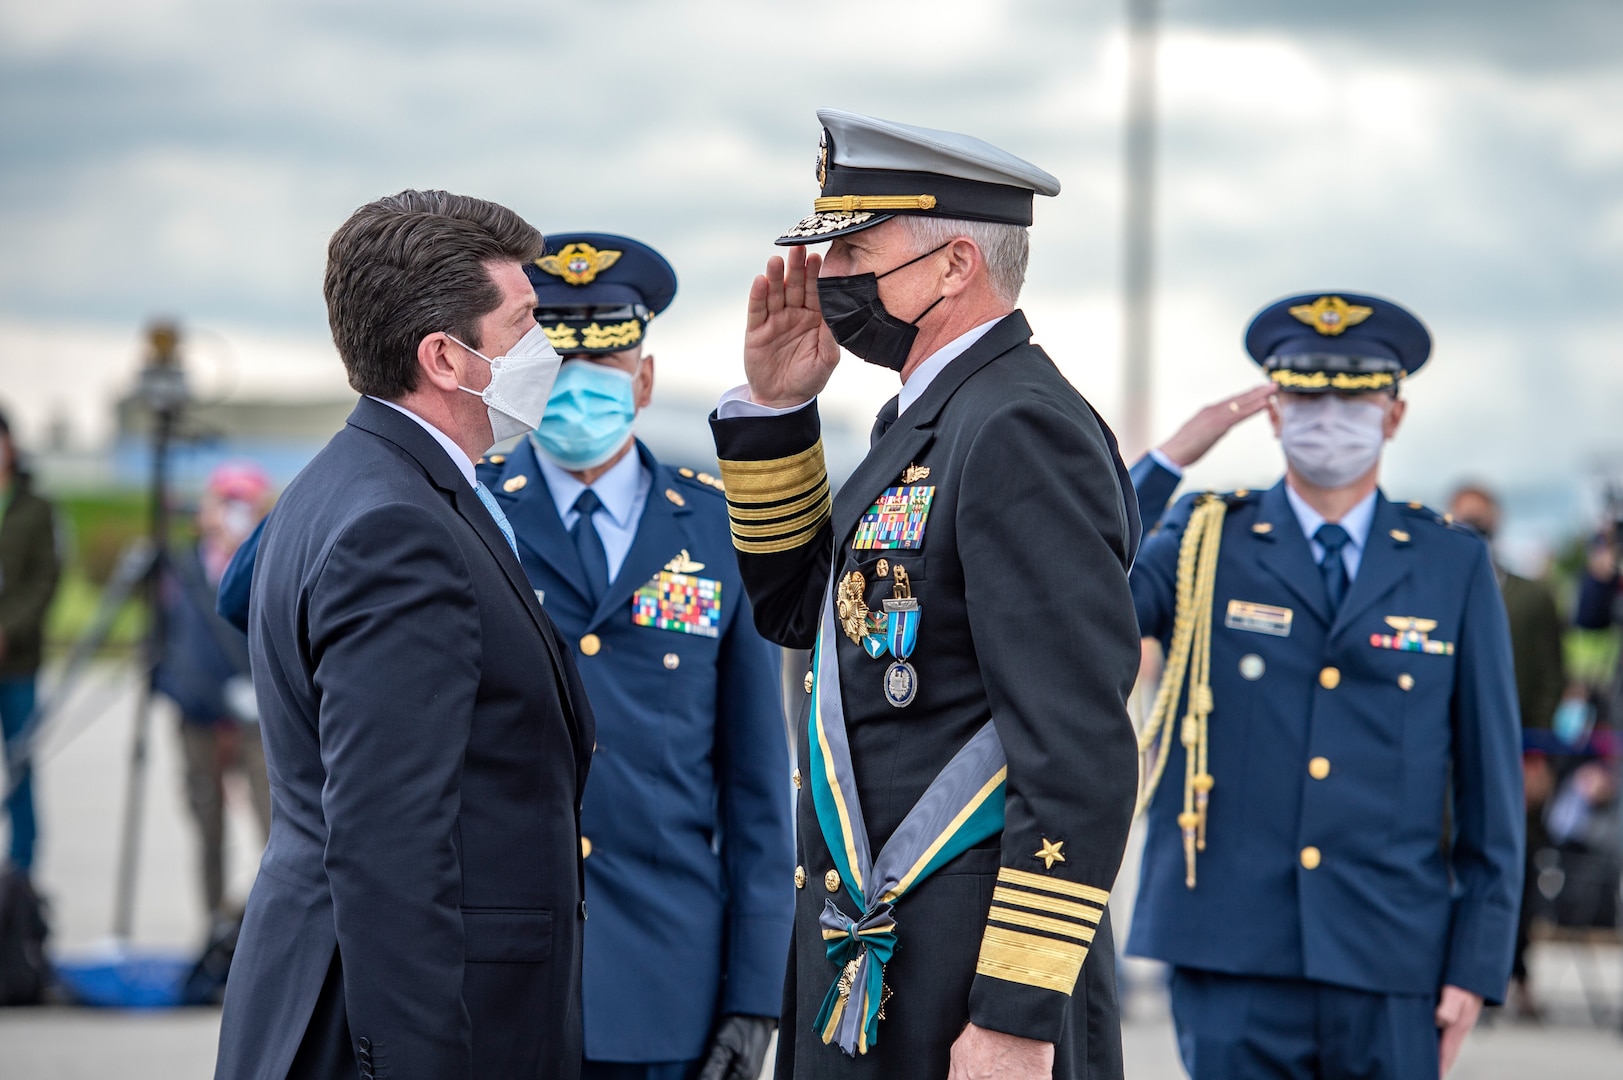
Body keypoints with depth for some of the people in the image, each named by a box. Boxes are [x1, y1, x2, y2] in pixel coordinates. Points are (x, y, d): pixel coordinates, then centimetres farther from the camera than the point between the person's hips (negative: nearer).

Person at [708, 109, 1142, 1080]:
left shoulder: (1021, 429, -18)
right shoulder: (932, 418, 12)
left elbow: (1079, 758, -23)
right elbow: (798, 611, 24)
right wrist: (775, 407, 10)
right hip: (875, 959, 10)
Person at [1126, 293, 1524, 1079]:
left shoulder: (1454, 565, 9)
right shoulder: (1203, 546, 7)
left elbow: (1491, 779, 8)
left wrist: (1477, 964, 1)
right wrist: (1168, 461, -8)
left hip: (1391, 969, 1)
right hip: (1232, 959, -1)